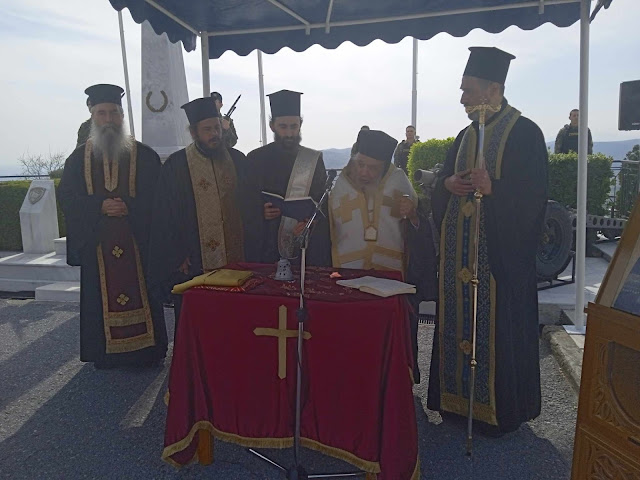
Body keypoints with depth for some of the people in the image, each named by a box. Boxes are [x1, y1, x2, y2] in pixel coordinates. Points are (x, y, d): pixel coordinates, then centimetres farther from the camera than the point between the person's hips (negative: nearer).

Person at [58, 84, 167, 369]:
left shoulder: (144, 156, 3)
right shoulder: (80, 157, 10)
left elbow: (157, 196, -3)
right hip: (96, 241, 2)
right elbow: (67, 196, 3)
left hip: (138, 241, -2)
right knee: (101, 296, 5)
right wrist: (100, 206, -14)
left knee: (140, 292, 2)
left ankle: (146, 349, 14)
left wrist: (128, 206, -18)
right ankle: (106, 352, 18)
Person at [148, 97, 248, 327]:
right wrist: (178, 257, -6)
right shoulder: (176, 165, -2)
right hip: (195, 265, -2)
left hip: (236, 261, 3)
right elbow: (165, 216, -1)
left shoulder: (237, 160, 7)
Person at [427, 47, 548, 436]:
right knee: (460, 321, 11)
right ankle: (458, 397, 26)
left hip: (500, 249, -6)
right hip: (460, 249, 7)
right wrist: (449, 184, -6)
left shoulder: (524, 132, -6)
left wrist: (492, 187, -27)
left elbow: (533, 195, -13)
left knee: (498, 326, 1)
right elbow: (443, 185, 16)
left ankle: (501, 409, 18)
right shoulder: (467, 135, 15)